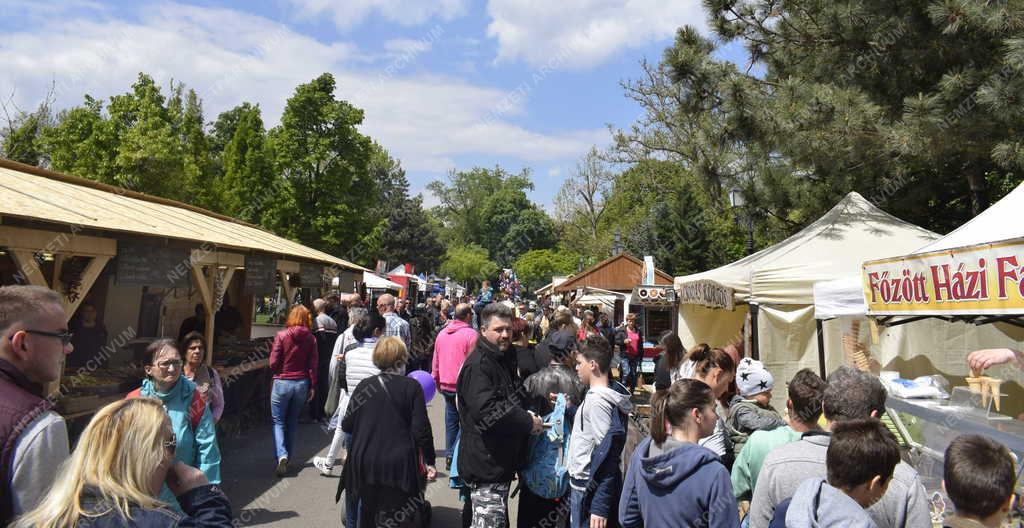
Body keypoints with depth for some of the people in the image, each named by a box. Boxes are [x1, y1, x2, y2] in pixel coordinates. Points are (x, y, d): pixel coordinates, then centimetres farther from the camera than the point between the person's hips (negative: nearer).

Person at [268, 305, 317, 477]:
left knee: (278, 421, 8)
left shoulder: (281, 336, -10)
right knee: (292, 421, 16)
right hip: (302, 384, 3)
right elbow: (312, 366, -4)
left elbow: (273, 363, -9)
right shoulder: (311, 339, -3)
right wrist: (312, 387, 4)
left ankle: (281, 456, -10)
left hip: (282, 383, -3)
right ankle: (288, 458, 23)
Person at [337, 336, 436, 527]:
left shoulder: (364, 386, 3)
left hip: (364, 464, 4)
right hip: (399, 466, -4)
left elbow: (346, 425, 6)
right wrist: (429, 462, 0)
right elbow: (421, 430, -10)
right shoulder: (411, 386, -7)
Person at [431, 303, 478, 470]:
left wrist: (437, 382, 26)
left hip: (446, 386, 7)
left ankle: (449, 458, 18)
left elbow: (435, 362, 17)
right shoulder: (471, 334, -12)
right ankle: (454, 455, -3)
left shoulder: (442, 333, 10)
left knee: (451, 422, 14)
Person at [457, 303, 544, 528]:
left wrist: (527, 415, 6)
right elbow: (486, 411, -29)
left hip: (501, 462, 10)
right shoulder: (478, 365, -18)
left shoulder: (505, 360, 12)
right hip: (486, 465, -10)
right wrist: (527, 422, -20)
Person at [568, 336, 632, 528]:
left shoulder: (597, 401, -19)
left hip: (589, 489, -9)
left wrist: (600, 505, -22)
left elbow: (607, 453, -22)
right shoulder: (596, 396, 7)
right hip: (584, 485, 9)